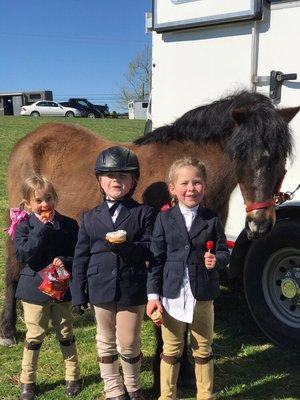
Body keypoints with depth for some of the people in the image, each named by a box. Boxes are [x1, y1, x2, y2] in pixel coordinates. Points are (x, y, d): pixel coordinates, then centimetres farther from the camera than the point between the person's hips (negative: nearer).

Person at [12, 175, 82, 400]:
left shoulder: (68, 225, -3)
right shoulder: (24, 226, -6)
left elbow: (78, 255, 0)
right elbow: (23, 254, -21)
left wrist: (65, 262, -22)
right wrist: (42, 228, -24)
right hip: (35, 289, -1)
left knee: (66, 333, 14)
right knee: (34, 336, 8)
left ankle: (73, 376, 30)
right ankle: (27, 381, 25)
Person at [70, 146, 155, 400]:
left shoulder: (143, 213, -1)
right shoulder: (90, 218, 4)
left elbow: (150, 250, -8)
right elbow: (81, 257, 4)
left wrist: (125, 246, -27)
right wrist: (78, 294, 1)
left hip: (132, 290, -2)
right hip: (101, 289, 2)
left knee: (129, 345, 7)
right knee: (106, 344, 15)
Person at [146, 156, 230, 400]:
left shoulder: (212, 218, -1)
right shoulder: (164, 219, -2)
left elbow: (224, 251, 5)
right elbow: (156, 258, -2)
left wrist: (217, 260, -19)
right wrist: (153, 295, -5)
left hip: (203, 296, 1)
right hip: (171, 295, 0)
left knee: (203, 350, 16)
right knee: (171, 351, 14)